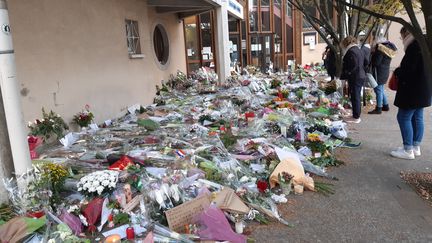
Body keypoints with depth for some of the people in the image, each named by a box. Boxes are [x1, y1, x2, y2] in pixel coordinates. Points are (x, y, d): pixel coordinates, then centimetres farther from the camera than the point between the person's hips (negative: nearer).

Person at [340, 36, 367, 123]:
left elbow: (353, 66, -22)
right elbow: (365, 63, 19)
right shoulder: (359, 50, 15)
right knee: (357, 97, 15)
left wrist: (344, 75, -18)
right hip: (361, 76, 10)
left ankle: (356, 117, 2)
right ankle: (357, 116, 24)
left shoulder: (351, 51, -15)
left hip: (355, 78, -10)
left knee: (355, 97, -3)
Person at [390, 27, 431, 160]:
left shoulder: (414, 46, -19)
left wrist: (397, 71, -3)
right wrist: (401, 70, 11)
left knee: (403, 117, -4)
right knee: (417, 118, 14)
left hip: (413, 90, -10)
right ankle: (416, 147, 22)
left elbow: (408, 69, -23)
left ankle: (408, 150, 1)